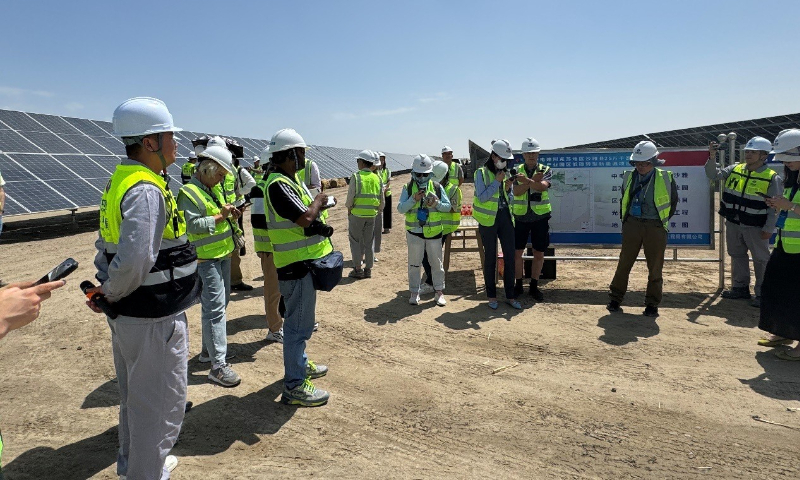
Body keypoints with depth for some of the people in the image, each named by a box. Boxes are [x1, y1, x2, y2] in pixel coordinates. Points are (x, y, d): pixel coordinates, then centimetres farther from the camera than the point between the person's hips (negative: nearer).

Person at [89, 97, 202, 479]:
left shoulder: (118, 182, 8)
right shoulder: (147, 191, -23)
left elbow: (105, 246, 14)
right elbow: (135, 261, -33)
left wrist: (106, 289, 9)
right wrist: (110, 294, -16)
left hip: (126, 314, 10)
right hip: (154, 318, -10)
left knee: (135, 396, 26)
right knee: (161, 404, 7)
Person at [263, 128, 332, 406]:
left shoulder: (292, 181, 13)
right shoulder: (278, 185, -20)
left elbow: (307, 216, 14)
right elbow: (305, 218, -28)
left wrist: (318, 206, -8)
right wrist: (318, 201, -9)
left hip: (302, 262, 11)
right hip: (296, 266, -11)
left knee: (299, 320, 23)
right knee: (299, 324, -4)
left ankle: (299, 365, 40)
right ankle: (294, 386, 6)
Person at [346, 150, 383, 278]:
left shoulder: (356, 176, -11)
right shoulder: (377, 178, 3)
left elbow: (350, 197, -11)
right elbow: (381, 201, 6)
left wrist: (349, 209, 4)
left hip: (357, 214, -4)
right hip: (372, 215, 4)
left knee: (355, 241, 8)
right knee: (369, 242, 13)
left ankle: (357, 269, 8)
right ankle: (368, 269, 18)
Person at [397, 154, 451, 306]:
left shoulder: (437, 187, 2)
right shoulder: (408, 188, -1)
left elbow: (448, 206, 2)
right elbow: (401, 208, -8)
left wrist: (436, 204, -18)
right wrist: (413, 199, -21)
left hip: (434, 232, 1)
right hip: (414, 232, -1)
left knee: (437, 263, 9)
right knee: (414, 264, 7)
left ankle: (439, 291, 21)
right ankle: (414, 292, 20)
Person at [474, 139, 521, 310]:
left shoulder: (506, 173, 12)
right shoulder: (482, 173, -3)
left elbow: (510, 201, 14)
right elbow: (481, 197, -14)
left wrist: (508, 189, -5)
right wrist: (497, 181, -15)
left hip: (506, 217, 5)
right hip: (488, 219, -5)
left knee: (510, 257, 4)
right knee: (490, 258, 4)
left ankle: (510, 296, 14)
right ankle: (491, 296, 15)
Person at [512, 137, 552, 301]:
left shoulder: (545, 170, 1)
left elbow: (543, 186, -20)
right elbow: (516, 191, -13)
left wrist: (527, 180, -36)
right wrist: (534, 180, -23)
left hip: (540, 217, 0)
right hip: (520, 217, 0)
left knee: (539, 253, 5)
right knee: (517, 252, 4)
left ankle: (534, 286, 19)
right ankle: (518, 285, 19)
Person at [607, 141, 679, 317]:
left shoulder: (666, 178, -4)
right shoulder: (629, 177, 3)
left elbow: (673, 201, 9)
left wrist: (662, 220, 7)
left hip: (655, 227, -1)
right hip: (632, 224, 2)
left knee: (655, 267, 6)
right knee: (624, 263, 6)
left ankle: (652, 304, 17)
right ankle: (614, 299, 16)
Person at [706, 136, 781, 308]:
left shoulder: (772, 178, -9)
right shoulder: (735, 170, 5)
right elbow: (713, 174, 1)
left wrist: (769, 229, -13)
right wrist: (712, 157, -15)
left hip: (755, 227, -5)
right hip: (733, 223, 5)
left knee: (761, 260, 3)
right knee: (737, 256, 16)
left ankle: (763, 294, 14)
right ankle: (740, 288, 29)